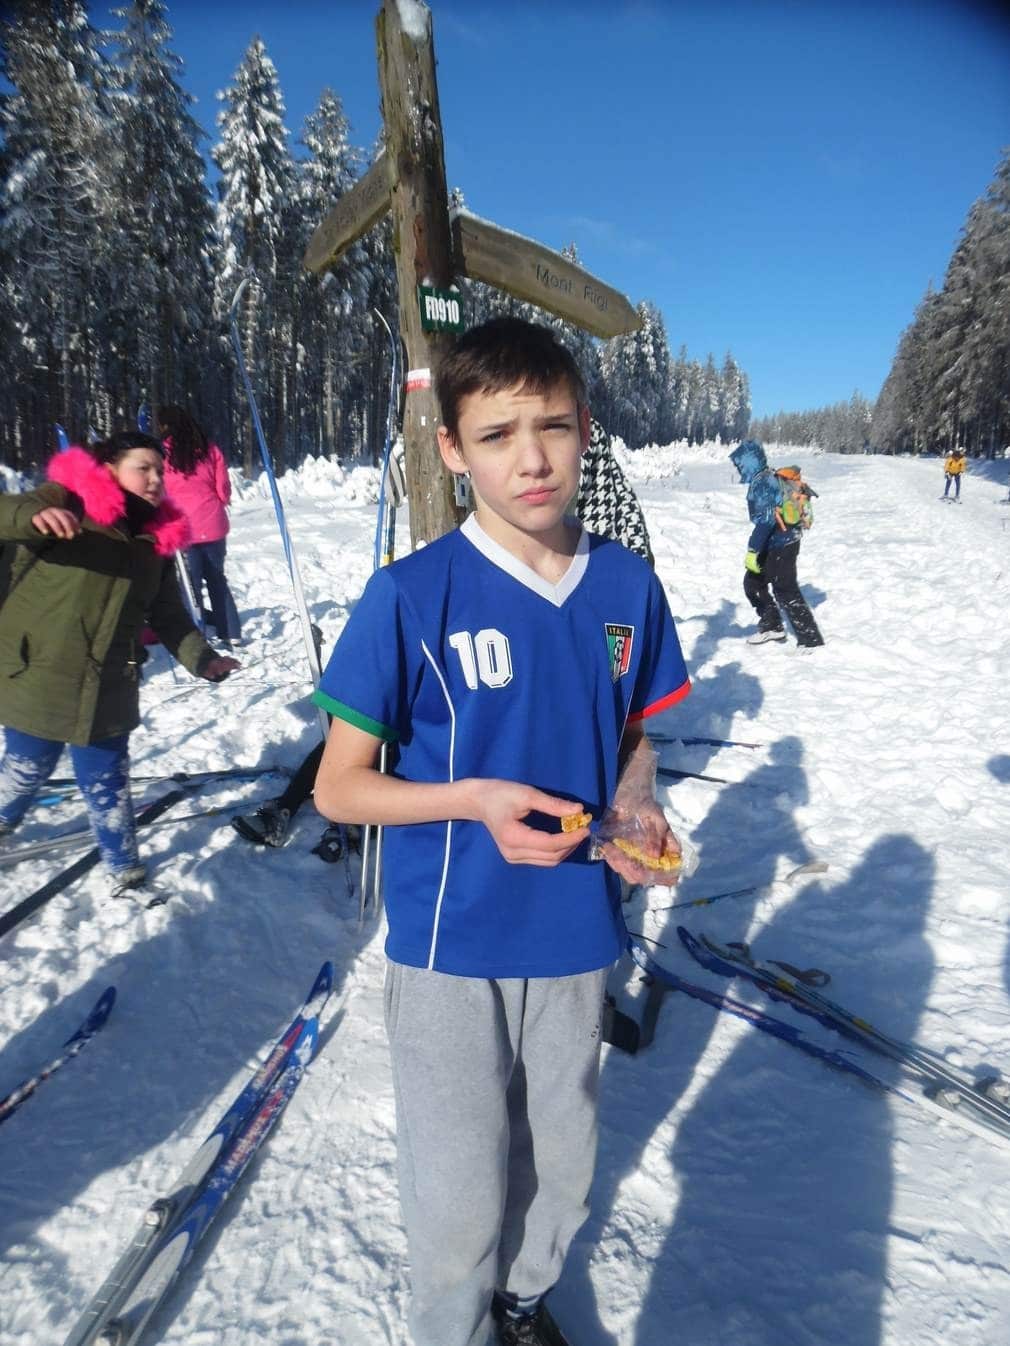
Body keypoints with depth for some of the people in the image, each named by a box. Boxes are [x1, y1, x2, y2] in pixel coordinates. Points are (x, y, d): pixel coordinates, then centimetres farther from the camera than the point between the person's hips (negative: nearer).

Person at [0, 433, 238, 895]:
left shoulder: (154, 538, 5)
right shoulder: (68, 502, -9)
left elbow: (169, 614, 9)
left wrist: (202, 658, -4)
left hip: (107, 691, 3)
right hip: (37, 678, -3)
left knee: (108, 784, 11)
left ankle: (124, 867, 28)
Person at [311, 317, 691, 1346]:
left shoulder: (626, 586, -4)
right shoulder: (409, 597, -16)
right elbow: (338, 787, -10)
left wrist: (638, 810, -12)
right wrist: (477, 799, -24)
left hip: (576, 939, 4)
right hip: (450, 950, -4)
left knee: (561, 1168, 25)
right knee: (460, 1207, 13)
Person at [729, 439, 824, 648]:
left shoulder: (762, 483, -19)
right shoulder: (767, 478, 12)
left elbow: (766, 520, -26)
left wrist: (752, 550, -25)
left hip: (781, 545, -10)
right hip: (776, 544, 10)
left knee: (785, 592, -5)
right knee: (752, 582, 17)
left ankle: (811, 639, 1)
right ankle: (771, 625, 27)